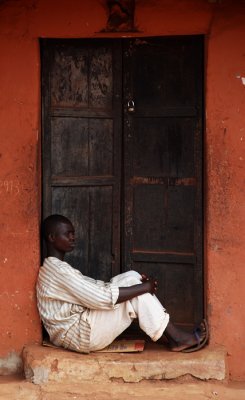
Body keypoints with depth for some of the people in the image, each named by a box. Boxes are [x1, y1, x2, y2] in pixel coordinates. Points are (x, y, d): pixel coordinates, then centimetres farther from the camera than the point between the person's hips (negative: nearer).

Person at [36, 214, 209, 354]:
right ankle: (176, 337, -5)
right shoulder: (58, 270, -19)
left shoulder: (57, 268, 16)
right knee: (137, 293, -13)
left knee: (131, 278, 3)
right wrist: (144, 288, -16)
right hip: (78, 335, -10)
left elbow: (94, 288, 14)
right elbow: (101, 297, -25)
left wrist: (141, 283, 2)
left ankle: (165, 334, -1)